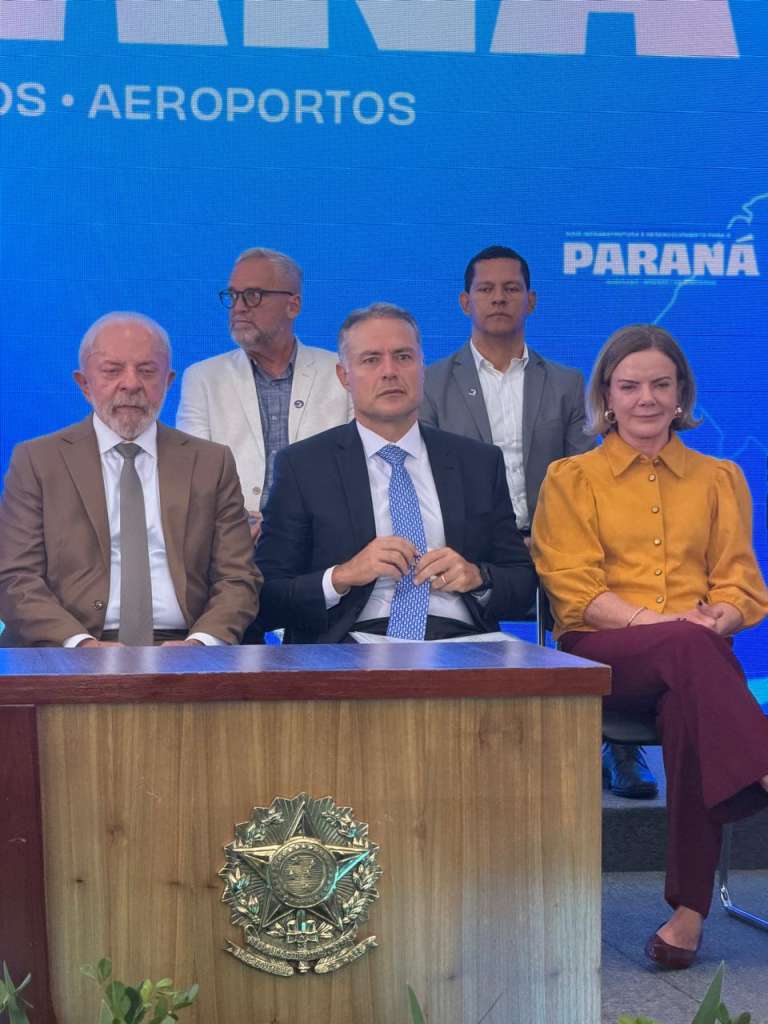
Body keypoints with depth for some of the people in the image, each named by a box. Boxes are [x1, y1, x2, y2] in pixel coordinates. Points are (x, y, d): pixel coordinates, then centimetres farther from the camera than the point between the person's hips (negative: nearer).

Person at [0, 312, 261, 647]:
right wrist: (80, 643, -16)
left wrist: (201, 642, -12)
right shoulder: (36, 461, 9)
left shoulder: (212, 463, 13)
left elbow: (238, 578, 8)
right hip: (69, 657, 0)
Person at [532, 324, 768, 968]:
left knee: (689, 705, -37)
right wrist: (658, 622, -15)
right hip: (599, 653, -1)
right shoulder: (572, 479, 15)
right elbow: (574, 589, 2)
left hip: (699, 654, 2)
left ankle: (691, 907, -35)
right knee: (688, 649, -38)